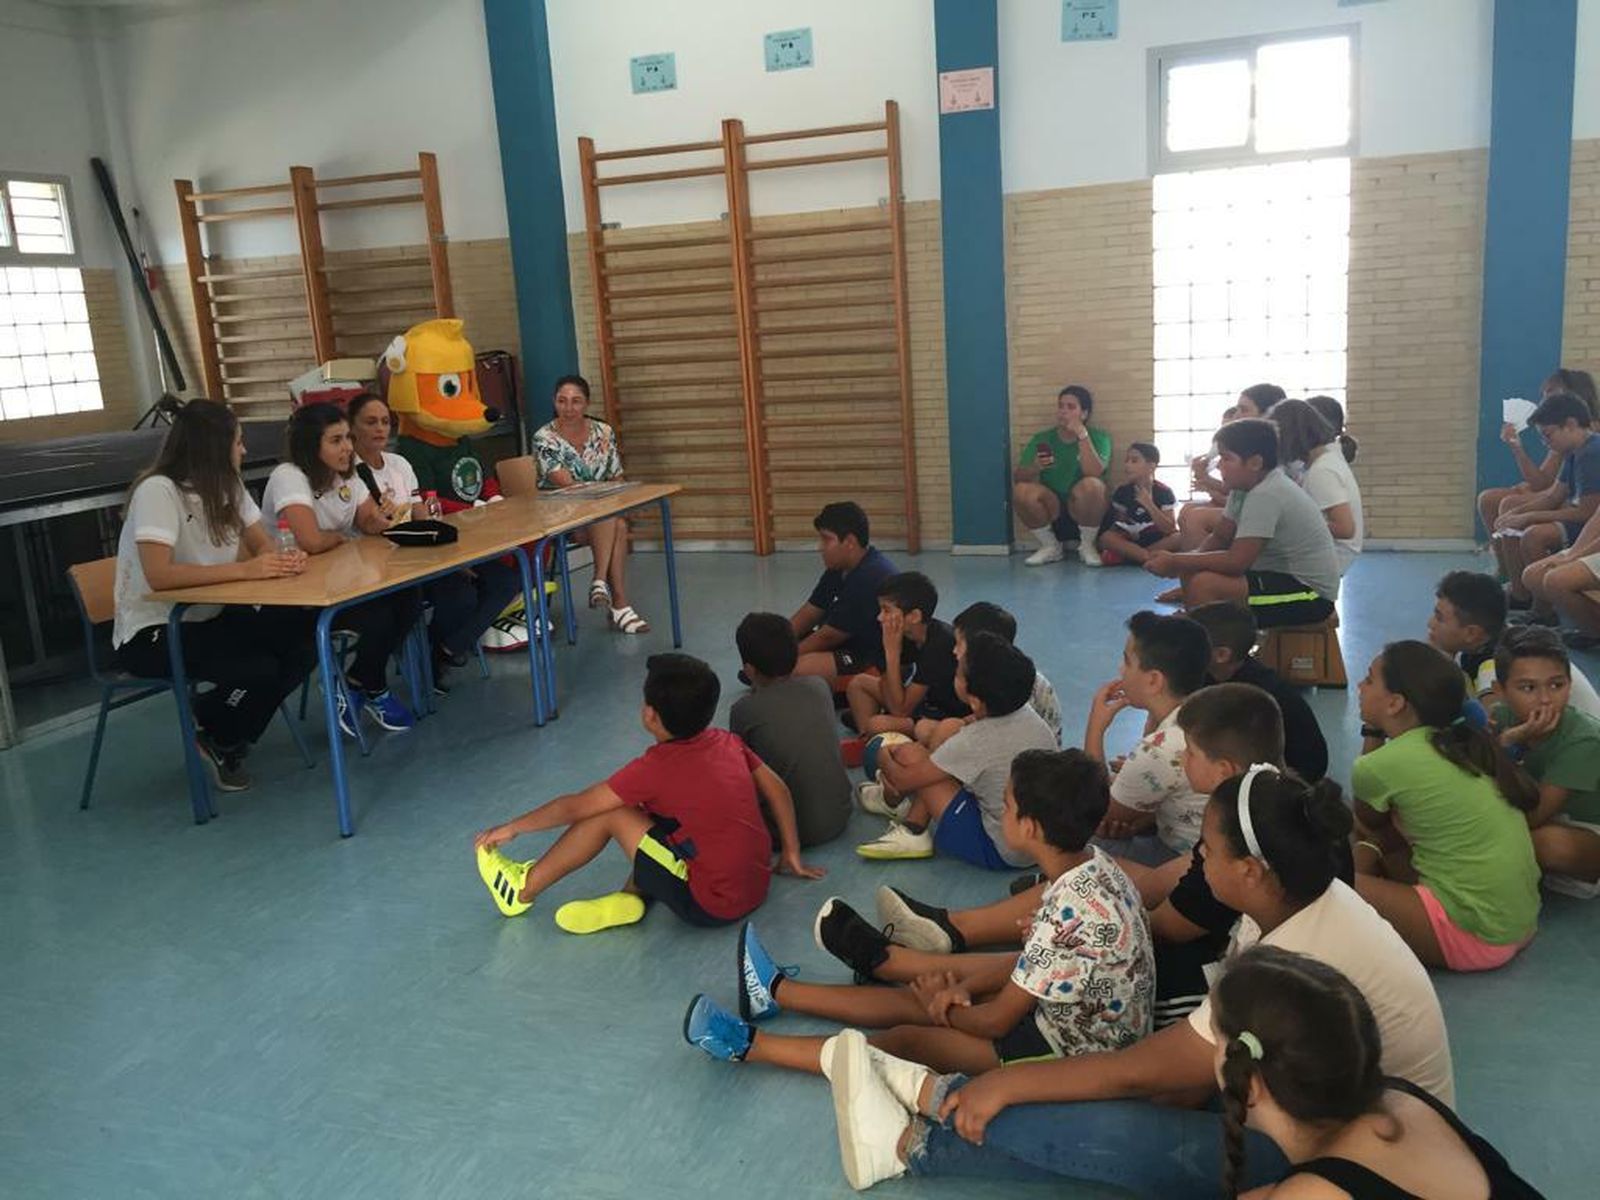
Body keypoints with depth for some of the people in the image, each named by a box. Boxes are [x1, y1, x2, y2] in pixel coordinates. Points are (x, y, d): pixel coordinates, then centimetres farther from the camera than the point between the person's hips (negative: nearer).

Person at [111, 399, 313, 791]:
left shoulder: (227, 486, 4)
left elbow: (264, 545, 4)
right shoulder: (158, 491, -21)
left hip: (210, 617, 8)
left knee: (303, 647, -13)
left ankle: (225, 737, 9)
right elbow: (159, 575, -31)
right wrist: (244, 570, -34)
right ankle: (216, 740, 6)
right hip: (152, 631, -8)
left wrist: (283, 559, -21)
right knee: (258, 670, -28)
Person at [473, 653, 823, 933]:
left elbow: (574, 807, -5)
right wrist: (792, 856, 19)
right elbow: (777, 789, 10)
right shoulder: (727, 742, 2)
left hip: (712, 906, -7)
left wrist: (512, 828, 9)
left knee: (611, 813, -2)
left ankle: (522, 889, 13)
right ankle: (630, 898, 8)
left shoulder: (653, 769, -14)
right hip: (758, 887, 7)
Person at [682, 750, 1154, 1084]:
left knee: (905, 1041, -6)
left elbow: (996, 1021, -21)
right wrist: (964, 985, -3)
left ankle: (750, 1044, 6)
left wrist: (945, 1009, -2)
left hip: (1070, 1049, -8)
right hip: (1077, 1011, 8)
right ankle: (777, 990, 22)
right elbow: (1035, 959, 6)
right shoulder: (1091, 862, -7)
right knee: (925, 995, 10)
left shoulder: (1068, 914, -34)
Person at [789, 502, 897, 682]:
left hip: (877, 660, -10)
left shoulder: (870, 577, -26)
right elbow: (809, 613, 9)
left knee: (800, 668, -30)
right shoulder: (840, 568, 5)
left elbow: (828, 636, -21)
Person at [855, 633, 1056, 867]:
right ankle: (912, 830, 17)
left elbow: (904, 780, -12)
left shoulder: (973, 743, -27)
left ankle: (892, 801, 29)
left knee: (909, 754, -6)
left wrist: (884, 758, 7)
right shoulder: (1027, 714, -7)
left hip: (1000, 854, -8)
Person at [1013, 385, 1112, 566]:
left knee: (1091, 485, -34)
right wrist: (1035, 468, -28)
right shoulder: (1042, 439, 2)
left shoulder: (1098, 437, -4)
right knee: (1021, 490, -26)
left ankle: (1087, 545, -9)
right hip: (1051, 513, 2)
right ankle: (1051, 546, -3)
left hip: (1084, 512, -2)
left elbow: (1094, 472, -24)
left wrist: (1082, 435, -25)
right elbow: (1017, 476, -7)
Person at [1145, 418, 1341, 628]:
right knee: (1190, 571, 7)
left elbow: (1237, 561, -28)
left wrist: (1175, 561, -20)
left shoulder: (1266, 495, -23)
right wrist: (1178, 561, -9)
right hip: (1282, 575, 10)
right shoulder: (1245, 486, 5)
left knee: (1203, 584, -25)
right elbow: (1220, 537, 10)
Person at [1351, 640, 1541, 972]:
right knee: (1374, 846, 17)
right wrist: (1374, 732, 13)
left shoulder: (1380, 765, -15)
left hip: (1474, 937, -8)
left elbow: (1368, 826, 10)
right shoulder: (1458, 743, 6)